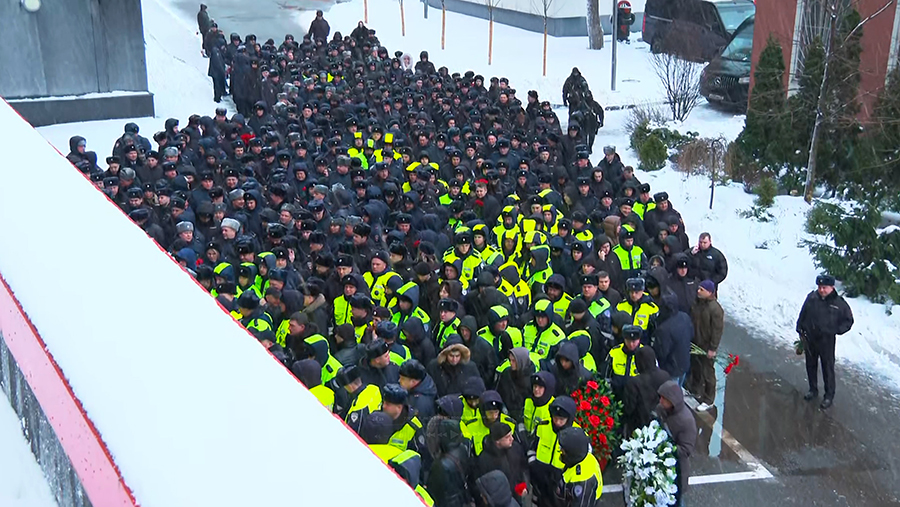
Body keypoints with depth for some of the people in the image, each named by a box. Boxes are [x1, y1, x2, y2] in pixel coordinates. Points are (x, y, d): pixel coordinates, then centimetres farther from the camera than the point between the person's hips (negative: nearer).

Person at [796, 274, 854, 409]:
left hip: (826, 341, -4)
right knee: (811, 365, 18)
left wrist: (835, 330, -13)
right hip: (809, 339, 4)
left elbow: (848, 321, -3)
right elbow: (802, 315, 7)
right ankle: (813, 390, 37)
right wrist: (800, 330, 6)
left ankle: (829, 396, 20)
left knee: (828, 369, 5)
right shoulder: (811, 297, -6)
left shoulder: (839, 303, -13)